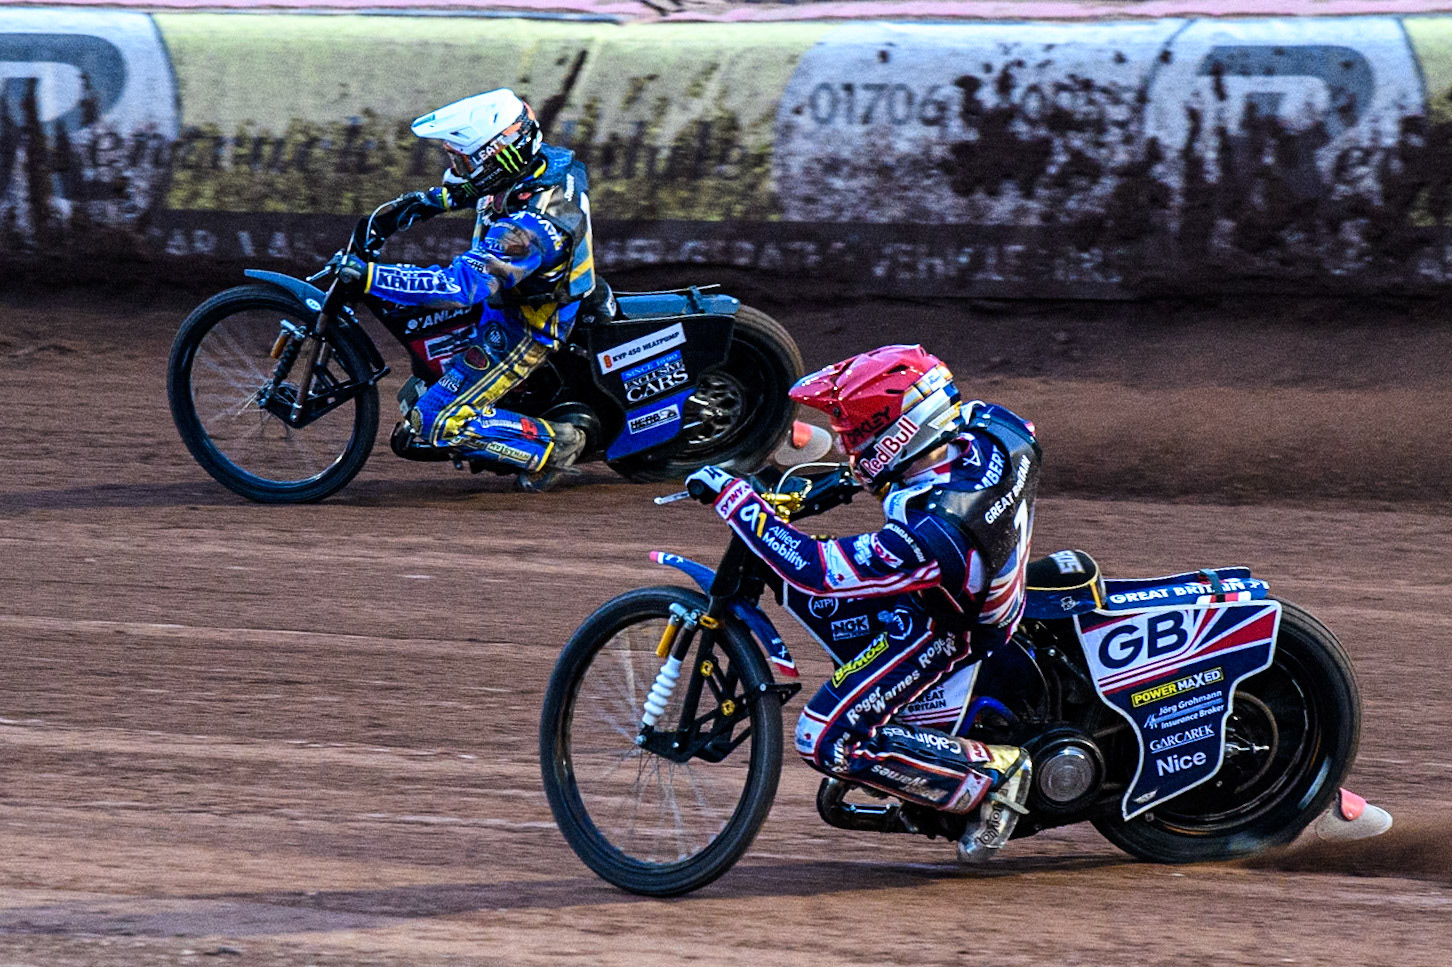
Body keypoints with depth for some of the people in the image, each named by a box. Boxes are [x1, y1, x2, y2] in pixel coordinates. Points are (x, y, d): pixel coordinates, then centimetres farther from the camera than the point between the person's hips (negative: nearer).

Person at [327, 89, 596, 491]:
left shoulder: (528, 228, -38)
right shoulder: (547, 160, -11)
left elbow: (459, 286, -43)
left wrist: (370, 276, -40)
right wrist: (435, 200, 6)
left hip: (524, 328, -9)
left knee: (440, 425, -10)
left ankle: (554, 445, 0)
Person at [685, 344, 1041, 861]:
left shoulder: (928, 536, -41)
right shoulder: (990, 426, -21)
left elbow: (812, 568, -35)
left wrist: (732, 497, -29)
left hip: (943, 629, -9)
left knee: (826, 739, -11)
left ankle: (994, 775, -4)